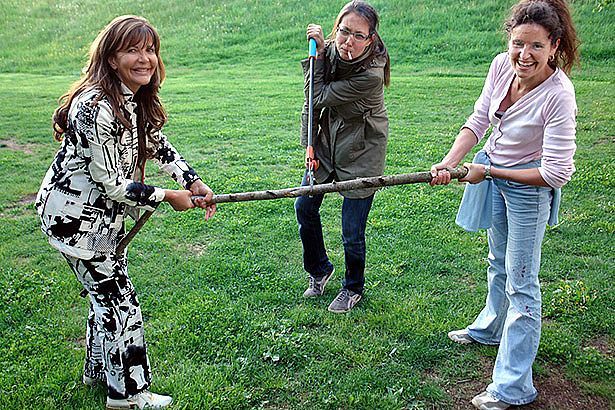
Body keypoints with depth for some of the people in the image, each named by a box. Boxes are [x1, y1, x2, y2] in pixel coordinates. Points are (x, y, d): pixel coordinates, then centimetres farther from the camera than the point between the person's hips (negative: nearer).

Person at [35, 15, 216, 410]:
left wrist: (194, 182, 3)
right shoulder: (96, 107, -29)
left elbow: (159, 144, 14)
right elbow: (113, 185, -27)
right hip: (75, 217, -9)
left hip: (105, 213, 9)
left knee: (107, 288, 21)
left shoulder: (138, 100, 0)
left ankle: (99, 369, 43)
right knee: (116, 297, 0)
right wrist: (168, 196, -15)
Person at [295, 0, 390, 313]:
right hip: (327, 144, 6)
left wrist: (318, 55, -19)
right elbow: (311, 100, 2)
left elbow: (319, 98, -24)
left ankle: (353, 288, 30)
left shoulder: (371, 75, -30)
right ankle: (319, 270, 43)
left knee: (352, 234, 0)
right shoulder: (330, 50, -11)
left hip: (360, 155, -6)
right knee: (305, 208, 17)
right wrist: (309, 143, -2)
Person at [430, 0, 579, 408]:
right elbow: (478, 121, -3)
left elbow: (556, 174, -28)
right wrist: (449, 162, -17)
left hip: (528, 187, -7)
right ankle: (491, 328, 54)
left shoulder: (558, 95, -31)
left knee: (520, 282, 0)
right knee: (499, 262, 28)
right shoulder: (502, 66, -13)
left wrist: (489, 172, -22)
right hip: (492, 170, 7)